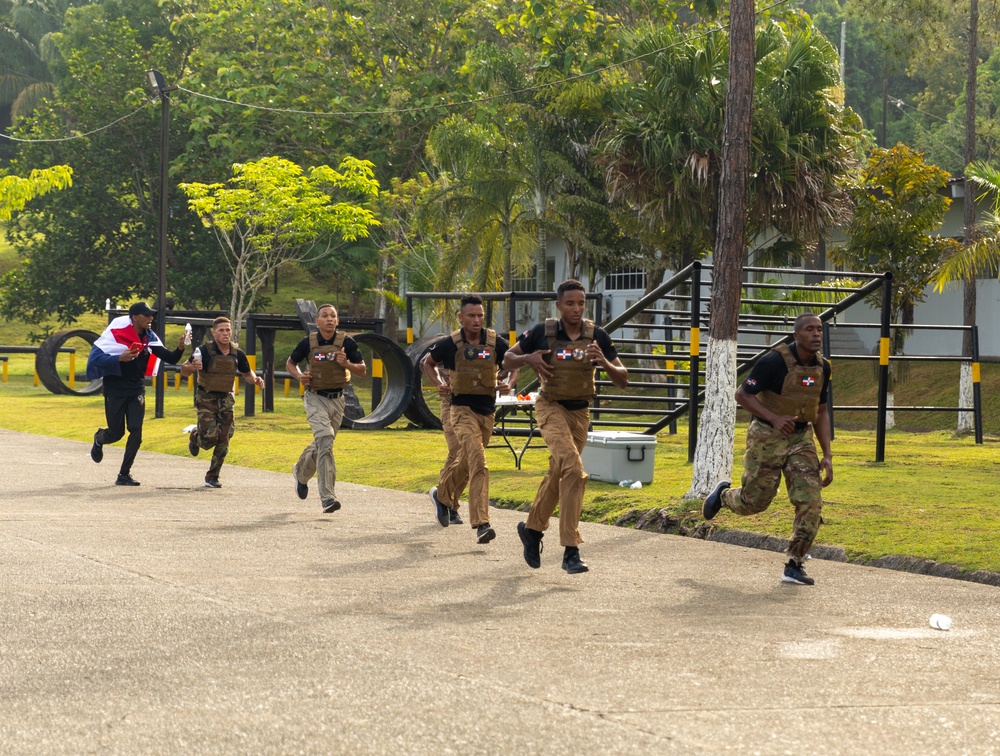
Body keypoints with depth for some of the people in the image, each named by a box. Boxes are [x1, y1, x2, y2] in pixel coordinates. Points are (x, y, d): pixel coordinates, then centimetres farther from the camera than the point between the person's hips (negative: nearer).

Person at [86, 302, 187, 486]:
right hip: (115, 389, -4)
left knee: (136, 431, -9)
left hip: (136, 389, 4)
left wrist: (180, 348, -21)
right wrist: (120, 359, -29)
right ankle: (99, 438, 40)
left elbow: (170, 359, 0)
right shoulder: (116, 333, -15)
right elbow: (96, 358, -18)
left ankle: (124, 474, -1)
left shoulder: (149, 338, 2)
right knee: (116, 433, 2)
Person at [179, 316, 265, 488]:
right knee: (209, 438, -13)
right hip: (206, 398, -4)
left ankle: (212, 477, 13)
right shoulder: (205, 351, -13)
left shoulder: (237, 353, 0)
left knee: (223, 440, -2)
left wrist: (255, 379, -8)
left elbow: (247, 374, 15)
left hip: (225, 399, 4)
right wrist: (192, 367, -34)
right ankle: (195, 437, 25)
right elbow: (184, 371, -10)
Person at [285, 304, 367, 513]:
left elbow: (362, 371, 1)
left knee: (322, 444, 16)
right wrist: (299, 375, -10)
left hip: (337, 400, 3)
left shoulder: (346, 342, -4)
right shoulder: (308, 343, -5)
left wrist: (346, 364, -19)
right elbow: (290, 363, 11)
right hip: (316, 399, -3)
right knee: (325, 438, -21)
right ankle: (328, 497, -24)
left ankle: (301, 472, 48)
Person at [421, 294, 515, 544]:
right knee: (478, 462, -21)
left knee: (465, 461, 19)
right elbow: (427, 362, 12)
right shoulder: (450, 344, -7)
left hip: (486, 410, 4)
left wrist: (508, 383, -4)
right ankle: (481, 524, -25)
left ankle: (443, 496, 49)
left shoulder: (495, 343, -2)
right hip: (461, 408, -4)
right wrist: (438, 383, -5)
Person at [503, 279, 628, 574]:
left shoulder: (597, 336, -6)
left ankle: (532, 528, 43)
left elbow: (622, 380, -5)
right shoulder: (542, 332, -11)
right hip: (551, 408, -4)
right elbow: (508, 359, 2)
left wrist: (604, 362, -24)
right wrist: (528, 358, -19)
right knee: (573, 469, -23)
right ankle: (570, 551, -23)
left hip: (580, 413, 4)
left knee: (557, 476, 18)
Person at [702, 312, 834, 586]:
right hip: (767, 437, -5)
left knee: (811, 502, -8)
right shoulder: (775, 361, -18)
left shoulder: (822, 367, 2)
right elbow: (742, 394, -14)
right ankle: (723, 494, 39)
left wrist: (827, 456, 6)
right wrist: (774, 419, -24)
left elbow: (821, 412, 12)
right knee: (755, 501, 4)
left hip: (801, 438, 5)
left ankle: (794, 565, 3)